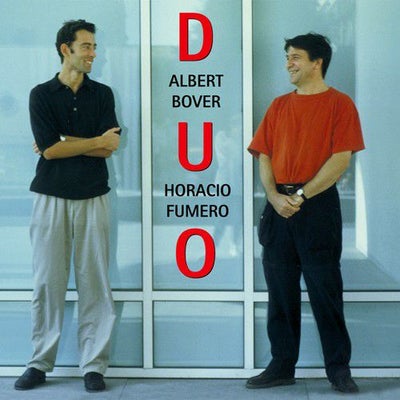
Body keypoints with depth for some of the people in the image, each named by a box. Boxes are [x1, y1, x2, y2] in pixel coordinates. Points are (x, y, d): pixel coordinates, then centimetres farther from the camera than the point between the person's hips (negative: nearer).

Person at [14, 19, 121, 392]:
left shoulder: (102, 94, 8)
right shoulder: (41, 94, 4)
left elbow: (108, 148, -4)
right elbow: (48, 148, -8)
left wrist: (62, 142, -7)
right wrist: (95, 141, -4)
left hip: (92, 198, 1)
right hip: (51, 197, -1)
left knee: (94, 282, 0)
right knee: (47, 282, 1)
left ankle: (94, 365, 5)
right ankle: (40, 363, 10)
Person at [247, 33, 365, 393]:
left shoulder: (339, 104, -1)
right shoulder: (279, 106, 13)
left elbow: (341, 160, -10)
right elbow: (264, 157, 9)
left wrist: (301, 195, -15)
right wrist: (275, 197, -8)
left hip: (318, 206, -5)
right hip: (278, 207, 5)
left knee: (325, 290, -2)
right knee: (280, 289, 7)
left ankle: (339, 368, 7)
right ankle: (282, 366, 16)